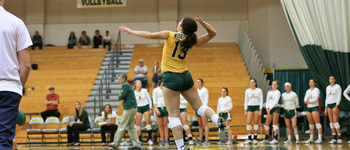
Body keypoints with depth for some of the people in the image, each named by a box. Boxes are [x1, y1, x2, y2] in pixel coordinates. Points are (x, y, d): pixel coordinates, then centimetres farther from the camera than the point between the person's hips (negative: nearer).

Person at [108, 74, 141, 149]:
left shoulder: (125, 85, -9)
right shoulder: (128, 85, 21)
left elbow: (122, 96, -15)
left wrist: (119, 97, 5)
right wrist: (121, 97, 5)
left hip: (129, 109, -10)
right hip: (132, 108, 10)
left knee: (122, 126, -6)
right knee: (131, 127, 10)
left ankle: (116, 143, -4)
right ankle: (136, 144, 6)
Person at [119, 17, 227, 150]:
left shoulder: (171, 35, -6)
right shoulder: (192, 42, 6)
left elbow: (150, 35, -14)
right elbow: (212, 34, 16)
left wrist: (131, 31, -4)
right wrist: (204, 24, -2)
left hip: (171, 78, -4)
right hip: (186, 76, 4)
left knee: (174, 115, -3)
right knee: (199, 106, 17)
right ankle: (218, 120, -8)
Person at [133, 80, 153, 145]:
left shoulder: (144, 91, 1)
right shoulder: (134, 93, 2)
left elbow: (149, 99, 4)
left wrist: (150, 109, -1)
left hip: (146, 106, -1)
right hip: (138, 108, 1)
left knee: (148, 122, -8)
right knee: (137, 123, -6)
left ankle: (149, 139, -6)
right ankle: (139, 139, 0)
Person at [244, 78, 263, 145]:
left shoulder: (259, 90, 1)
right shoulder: (247, 91, 7)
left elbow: (261, 101, -1)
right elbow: (246, 101, 9)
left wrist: (260, 110, -9)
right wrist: (245, 111, 3)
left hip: (257, 107, -2)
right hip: (250, 107, 2)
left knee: (256, 123, -1)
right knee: (248, 122, -7)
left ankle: (255, 138, 3)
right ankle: (249, 138, -4)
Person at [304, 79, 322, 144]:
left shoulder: (316, 90, -3)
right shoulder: (308, 91, 16)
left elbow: (315, 99, -14)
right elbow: (305, 101, 8)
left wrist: (308, 101, -3)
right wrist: (310, 101, -9)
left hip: (315, 107, -6)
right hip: (308, 108, 6)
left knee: (317, 123, -11)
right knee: (311, 123, 7)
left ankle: (320, 138, -15)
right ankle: (311, 138, 10)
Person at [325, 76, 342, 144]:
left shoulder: (338, 87, -6)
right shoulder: (328, 88, 13)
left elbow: (339, 97, -11)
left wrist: (336, 107, -19)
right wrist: (326, 108, 12)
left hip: (335, 104, -6)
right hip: (329, 105, 6)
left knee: (335, 121, -14)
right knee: (331, 122, 3)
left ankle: (340, 138, -11)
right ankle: (334, 138, 5)